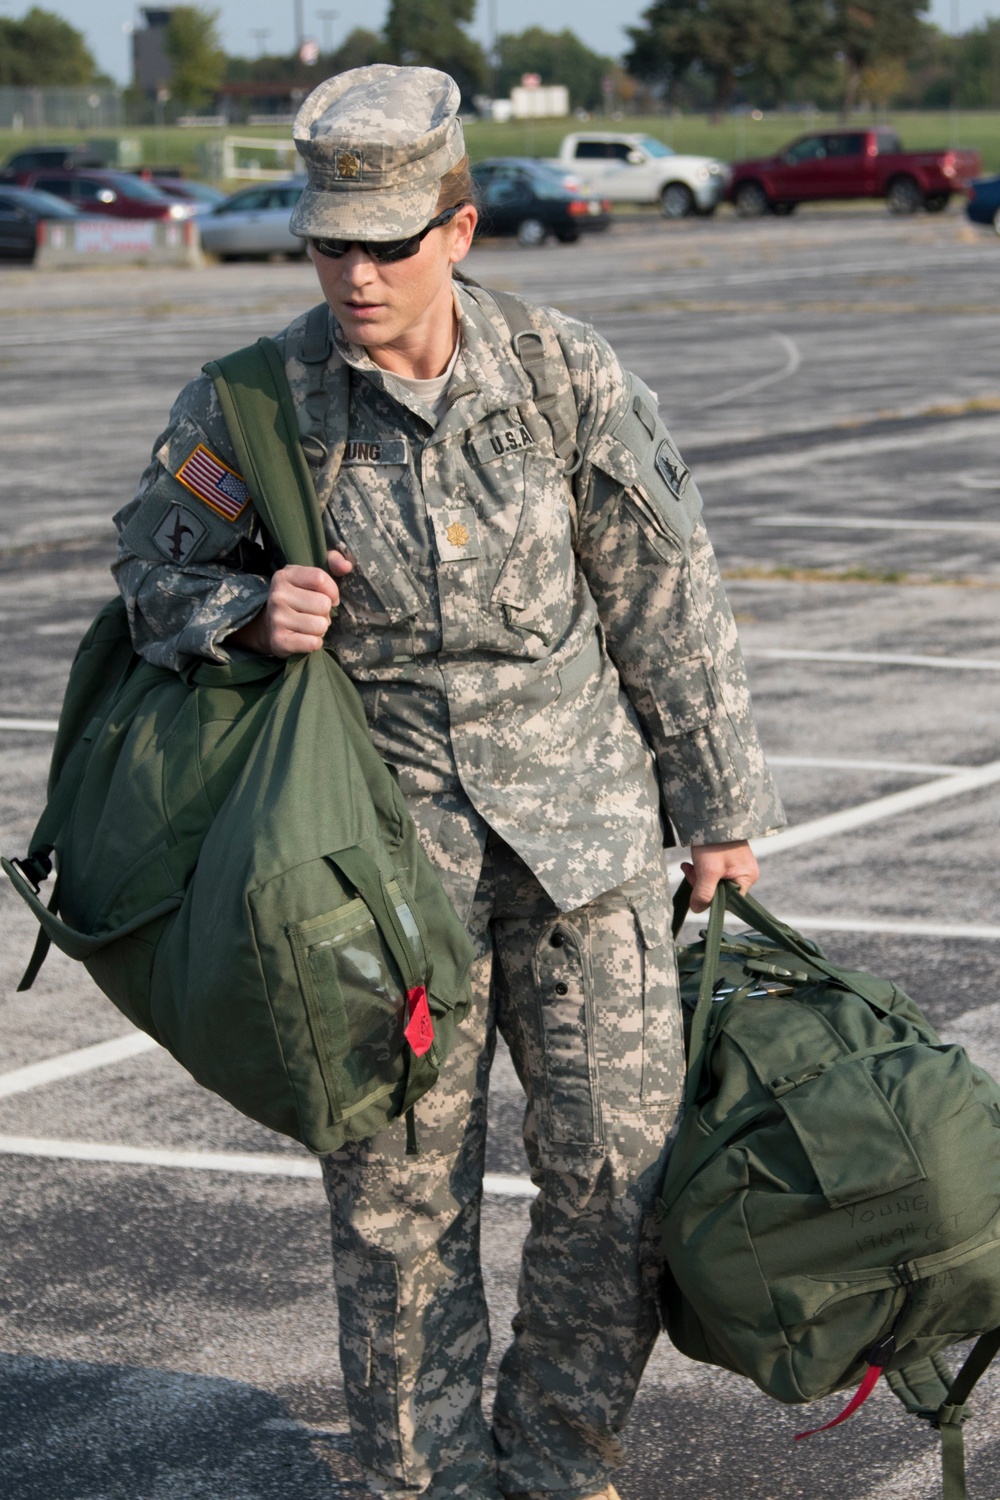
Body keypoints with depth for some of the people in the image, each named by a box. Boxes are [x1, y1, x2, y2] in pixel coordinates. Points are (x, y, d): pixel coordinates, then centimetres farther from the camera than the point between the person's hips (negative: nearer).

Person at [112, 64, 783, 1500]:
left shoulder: (564, 375, -4)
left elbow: (667, 599, 4)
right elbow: (157, 567, 9)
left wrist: (719, 808, 9)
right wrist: (248, 616, -15)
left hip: (581, 812, 1)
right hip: (384, 828, -1)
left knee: (624, 1157, 3)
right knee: (398, 1180, 3)